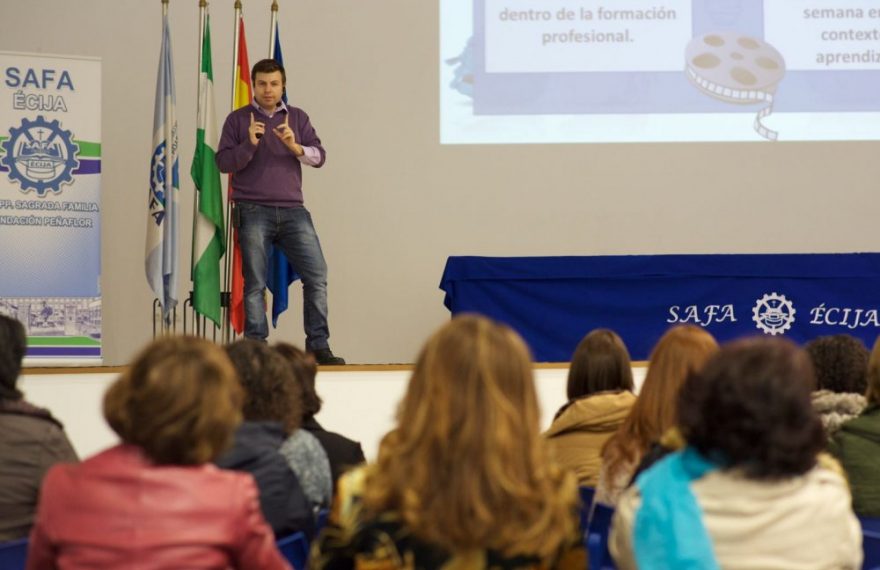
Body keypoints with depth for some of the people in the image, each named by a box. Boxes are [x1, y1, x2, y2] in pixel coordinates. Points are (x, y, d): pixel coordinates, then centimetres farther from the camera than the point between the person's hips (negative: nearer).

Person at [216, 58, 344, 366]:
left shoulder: (298, 118, 14)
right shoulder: (238, 119, 8)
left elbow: (319, 156, 7)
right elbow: (223, 162, 2)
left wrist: (296, 147, -12)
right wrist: (249, 144, -14)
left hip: (293, 210, 2)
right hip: (253, 212, -2)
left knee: (317, 275, -6)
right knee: (255, 283, -3)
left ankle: (318, 345, 1)